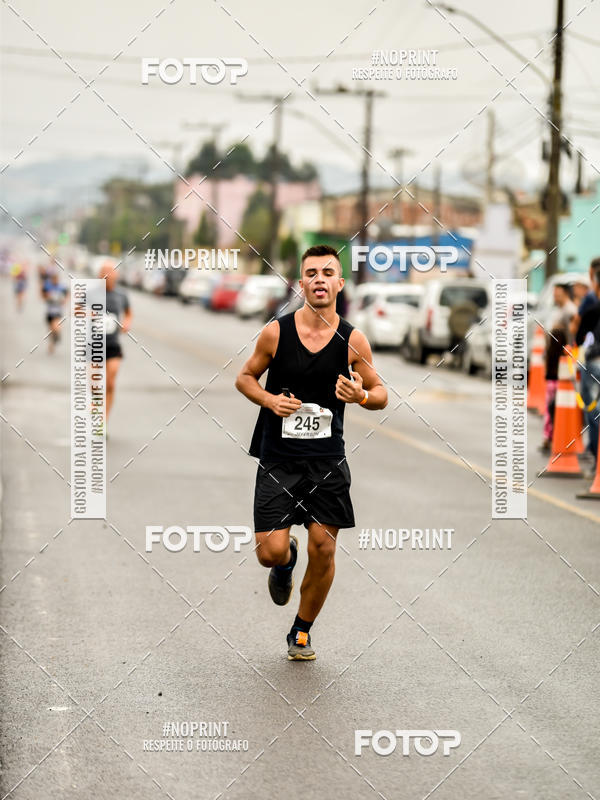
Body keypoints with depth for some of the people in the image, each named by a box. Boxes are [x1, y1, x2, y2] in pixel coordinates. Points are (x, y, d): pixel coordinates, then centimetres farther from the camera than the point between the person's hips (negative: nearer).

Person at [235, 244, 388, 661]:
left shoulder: (353, 340, -3)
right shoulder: (276, 331, -4)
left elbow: (381, 393, 7)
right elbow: (245, 377, 9)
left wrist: (362, 396, -16)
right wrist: (270, 400, -12)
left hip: (328, 460, 1)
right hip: (278, 458, -1)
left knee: (324, 549, 0)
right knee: (270, 552, -9)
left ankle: (302, 631, 22)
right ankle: (286, 561, 31)